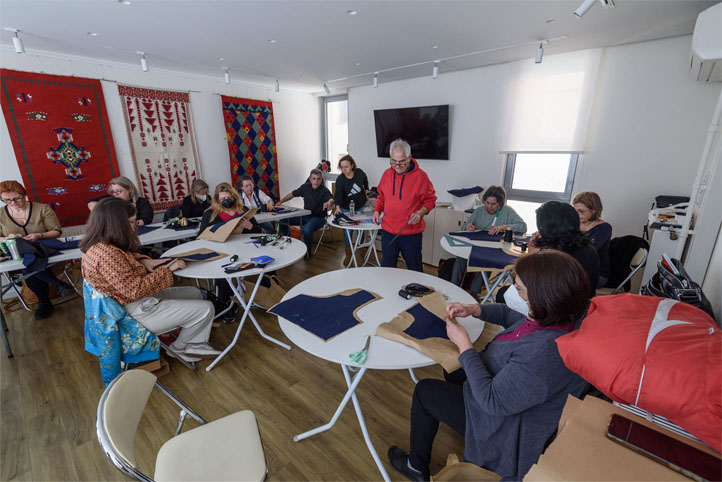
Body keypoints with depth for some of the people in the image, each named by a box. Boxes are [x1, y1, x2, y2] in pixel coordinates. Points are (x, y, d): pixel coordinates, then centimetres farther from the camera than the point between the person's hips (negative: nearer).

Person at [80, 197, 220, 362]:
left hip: (141, 298, 11)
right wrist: (167, 269, -21)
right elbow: (135, 290, -29)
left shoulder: (98, 245, 1)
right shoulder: (106, 254, -30)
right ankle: (179, 348, 19)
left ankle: (196, 345, 18)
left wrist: (143, 261, 0)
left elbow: (127, 258, 20)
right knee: (206, 309, -9)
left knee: (195, 293, 16)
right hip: (138, 311, -11)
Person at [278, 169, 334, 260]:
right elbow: (292, 194, 15)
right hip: (305, 216, 6)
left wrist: (329, 203, -61)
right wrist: (280, 202, 7)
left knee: (307, 229, -36)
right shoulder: (305, 187, 3)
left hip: (318, 218, -6)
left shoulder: (324, 190, -15)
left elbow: (331, 199, -37)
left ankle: (307, 252, -11)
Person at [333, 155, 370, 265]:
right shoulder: (340, 180, -21)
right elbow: (338, 194, -33)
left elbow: (365, 181, 9)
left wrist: (366, 191, 12)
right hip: (347, 209, -2)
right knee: (347, 231, -1)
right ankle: (348, 254, 11)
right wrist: (338, 207, -48)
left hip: (361, 207, 2)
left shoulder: (360, 173, -15)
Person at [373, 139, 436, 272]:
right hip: (388, 231, 4)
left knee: (414, 268, 11)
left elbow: (430, 199, -1)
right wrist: (377, 210, 1)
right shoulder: (387, 173, 3)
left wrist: (420, 212, -18)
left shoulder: (420, 176, -10)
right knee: (387, 268, 13)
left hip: (411, 232, -3)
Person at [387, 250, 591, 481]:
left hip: (510, 433, -8)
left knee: (424, 391, 3)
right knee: (453, 374, 25)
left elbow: (492, 400, -33)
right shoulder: (562, 317, -13)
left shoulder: (545, 353, -42)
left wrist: (464, 345, -25)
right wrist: (473, 309, -9)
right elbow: (509, 315, 5)